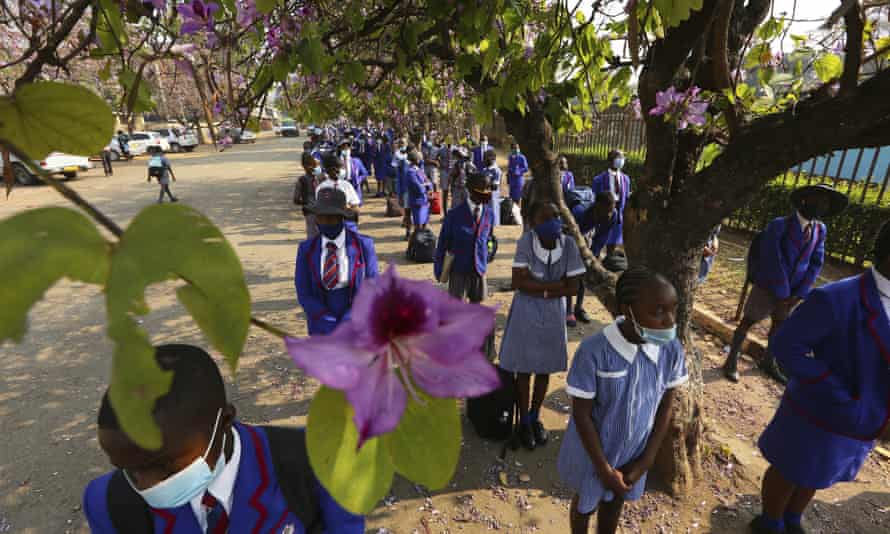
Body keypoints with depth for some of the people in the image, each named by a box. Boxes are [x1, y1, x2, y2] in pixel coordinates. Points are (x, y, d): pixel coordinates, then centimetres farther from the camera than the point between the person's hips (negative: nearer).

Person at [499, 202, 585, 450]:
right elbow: (518, 282, -23)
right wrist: (556, 284, -20)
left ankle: (535, 417, 39)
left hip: (553, 313, 2)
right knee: (524, 368, 10)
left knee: (545, 368, 16)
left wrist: (539, 290, -18)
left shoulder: (569, 244, -13)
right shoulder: (526, 241, -18)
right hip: (525, 312, -2)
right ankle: (524, 421, 31)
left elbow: (573, 287, -11)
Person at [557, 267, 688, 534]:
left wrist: (646, 461, -2)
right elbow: (581, 414, -21)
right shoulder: (594, 351, -33)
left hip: (635, 450, 3)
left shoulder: (672, 349, -18)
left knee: (615, 503, 29)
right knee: (586, 503, 25)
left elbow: (665, 407, -5)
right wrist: (604, 469, -12)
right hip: (593, 450, -3)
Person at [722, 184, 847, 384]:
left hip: (791, 291, 6)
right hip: (767, 287, -5)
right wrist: (782, 294, -17)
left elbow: (816, 263, 2)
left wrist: (799, 294, -6)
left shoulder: (820, 229, 0)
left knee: (780, 327, 18)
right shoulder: (778, 225, -16)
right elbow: (772, 262, -19)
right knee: (748, 322, 5)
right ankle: (732, 360, 19)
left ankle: (768, 362, 37)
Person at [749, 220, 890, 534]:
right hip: (821, 417, -6)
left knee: (814, 477, 27)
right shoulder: (836, 300, -27)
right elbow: (785, 346, -23)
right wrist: (841, 398, -23)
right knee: (790, 474, 17)